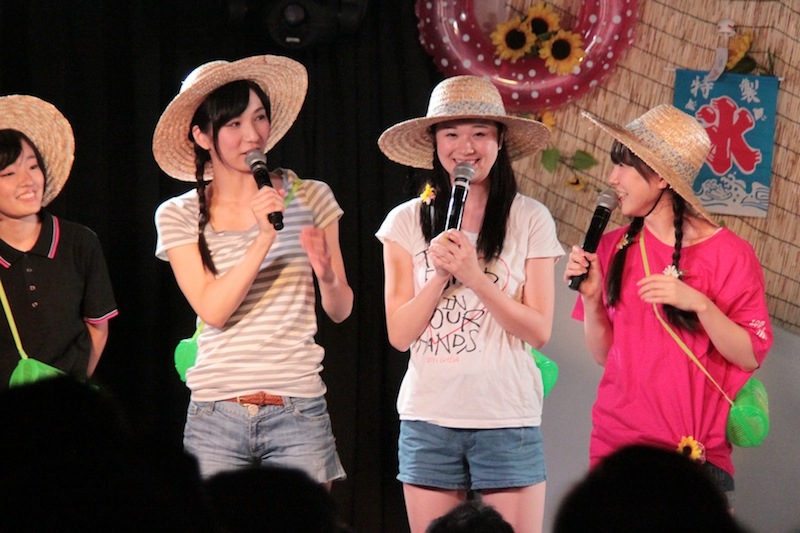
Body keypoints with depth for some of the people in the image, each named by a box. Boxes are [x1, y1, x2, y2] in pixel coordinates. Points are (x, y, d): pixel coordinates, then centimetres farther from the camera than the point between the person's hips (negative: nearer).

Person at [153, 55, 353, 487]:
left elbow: (340, 310, 10)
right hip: (215, 415, 0)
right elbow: (212, 310, -9)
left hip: (299, 414, 0)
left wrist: (326, 275, -12)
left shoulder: (310, 198, 6)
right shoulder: (179, 216, 3)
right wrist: (263, 237, -17)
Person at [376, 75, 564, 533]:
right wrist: (440, 273, -12)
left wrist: (473, 276, -15)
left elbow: (539, 331, -4)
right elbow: (400, 334, 2)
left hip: (507, 421, -2)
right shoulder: (407, 222, 4)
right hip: (428, 421, 2)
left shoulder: (531, 220, -1)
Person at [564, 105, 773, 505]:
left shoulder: (728, 253, -6)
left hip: (695, 451, -3)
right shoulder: (616, 247, 6)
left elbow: (751, 356, -9)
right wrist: (590, 297, -6)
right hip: (615, 442, 3)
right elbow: (605, 353, 10)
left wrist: (699, 304, -21)